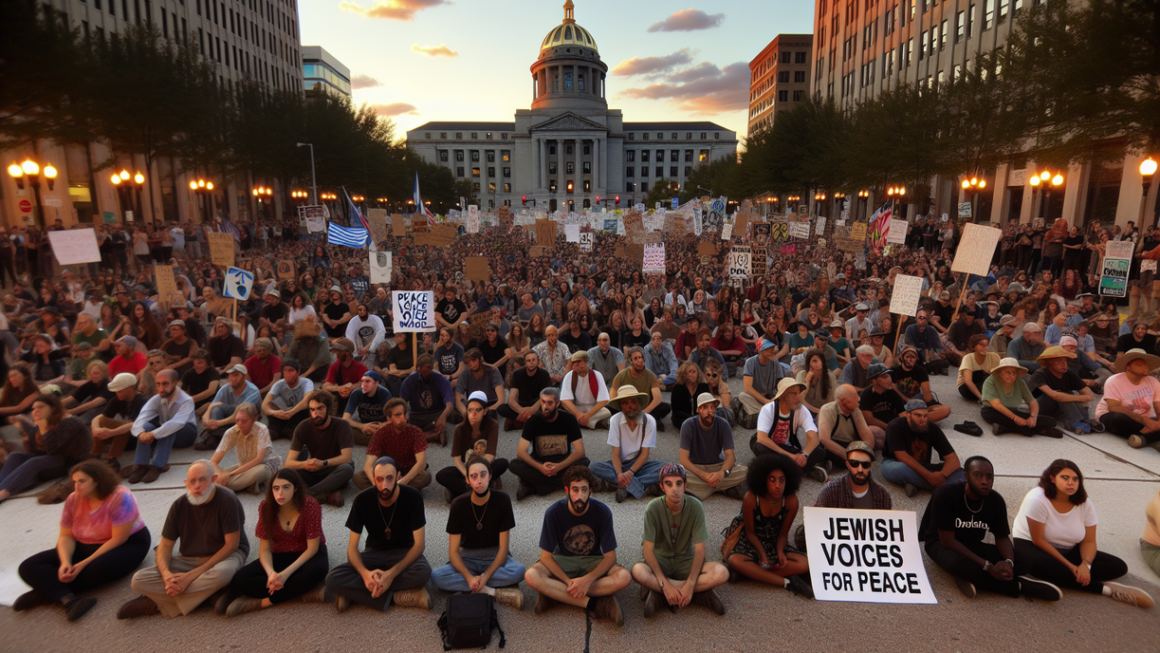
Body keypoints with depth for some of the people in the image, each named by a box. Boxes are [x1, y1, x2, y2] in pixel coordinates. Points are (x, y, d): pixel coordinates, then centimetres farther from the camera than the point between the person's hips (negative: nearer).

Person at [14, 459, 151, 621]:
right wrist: (65, 562, -20)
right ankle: (68, 599, -30)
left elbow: (118, 539, -22)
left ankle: (47, 591, -18)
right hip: (86, 547, 7)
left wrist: (84, 564, -24)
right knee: (29, 567, -10)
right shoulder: (73, 500, -2)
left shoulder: (120, 497, -21)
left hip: (126, 545, -7)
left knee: (97, 570, -39)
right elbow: (66, 536, -1)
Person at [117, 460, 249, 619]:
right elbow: (165, 545, 1)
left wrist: (192, 575, -23)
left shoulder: (227, 501, -17)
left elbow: (232, 544, -19)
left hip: (223, 556, -4)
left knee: (222, 573, -40)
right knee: (139, 579, -16)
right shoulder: (180, 505, -3)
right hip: (188, 559, 4)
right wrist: (166, 573, -21)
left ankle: (157, 602, -17)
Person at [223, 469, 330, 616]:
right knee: (240, 579, -23)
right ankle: (305, 592, -26)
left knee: (317, 570, -39)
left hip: (307, 555, -4)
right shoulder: (266, 507, -12)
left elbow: (312, 547, -18)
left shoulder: (310, 505, -21)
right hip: (280, 556, 4)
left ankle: (264, 601, -24)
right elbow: (265, 548, -10)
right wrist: (271, 572, -30)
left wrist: (286, 573, -30)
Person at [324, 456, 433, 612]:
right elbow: (352, 547, -11)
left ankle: (354, 593, -22)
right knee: (333, 579, -26)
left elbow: (419, 543, -18)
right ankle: (399, 596, -24)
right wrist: (365, 573, -33)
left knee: (423, 572, -37)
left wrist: (391, 574, -32)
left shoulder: (413, 497, -19)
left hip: (404, 553, -1)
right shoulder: (362, 500, -15)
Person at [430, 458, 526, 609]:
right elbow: (453, 551, -12)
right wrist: (469, 577, -29)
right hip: (467, 558, 2)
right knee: (436, 576, -29)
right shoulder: (459, 504, -12)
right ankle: (495, 592, -25)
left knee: (519, 571, -33)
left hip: (495, 557, -2)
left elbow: (503, 547, -12)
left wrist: (485, 576, -26)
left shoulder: (502, 500, -15)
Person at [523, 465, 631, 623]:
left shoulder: (602, 512, -18)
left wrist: (588, 579, -29)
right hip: (563, 561, 0)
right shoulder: (554, 512, -18)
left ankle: (554, 594, -25)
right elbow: (546, 556, -14)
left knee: (624, 577, -30)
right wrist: (568, 582, -26)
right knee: (531, 576, -31)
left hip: (593, 562, 1)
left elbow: (610, 556, -15)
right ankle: (594, 603, -27)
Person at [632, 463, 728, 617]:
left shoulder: (695, 506, -14)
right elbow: (648, 550, -18)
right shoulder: (653, 508, -18)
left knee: (721, 573, -27)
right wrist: (665, 585, -27)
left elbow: (699, 549, -14)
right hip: (660, 560, -1)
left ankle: (658, 593, -20)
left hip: (686, 560, 1)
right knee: (638, 571, -36)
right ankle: (700, 593, -21)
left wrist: (690, 584, -25)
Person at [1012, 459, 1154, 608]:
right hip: (1031, 546, -6)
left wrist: (1085, 564, -23)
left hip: (1067, 551, 7)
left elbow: (1089, 541, -3)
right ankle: (1106, 588, -22)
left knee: (1119, 567, -8)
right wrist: (1069, 566, -21)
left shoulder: (1085, 503, -5)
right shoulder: (1037, 499, -22)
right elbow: (1038, 540, -20)